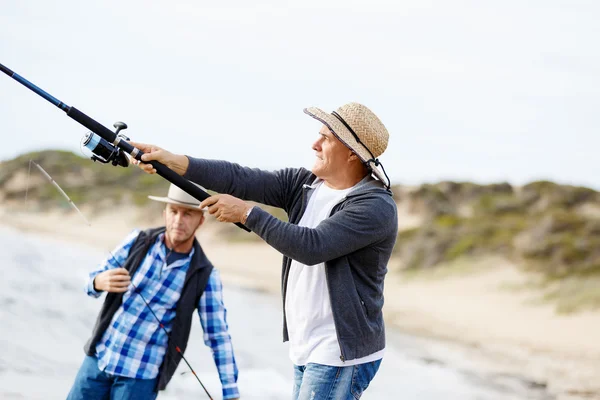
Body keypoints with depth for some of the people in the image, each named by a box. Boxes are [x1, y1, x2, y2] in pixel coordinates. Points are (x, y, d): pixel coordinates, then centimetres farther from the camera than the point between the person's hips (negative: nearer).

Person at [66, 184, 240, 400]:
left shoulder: (205, 276, -9)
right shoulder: (138, 240, -3)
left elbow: (218, 336, -5)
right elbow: (93, 280, 1)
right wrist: (101, 282, -25)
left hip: (142, 374, -3)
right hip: (99, 357, 3)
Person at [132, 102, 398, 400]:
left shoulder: (377, 206, -15)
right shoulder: (303, 185, 7)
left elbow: (312, 246, -25)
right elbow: (242, 179, -4)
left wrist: (247, 213, -20)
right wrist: (175, 162, -14)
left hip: (341, 356, -8)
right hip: (305, 350, 8)